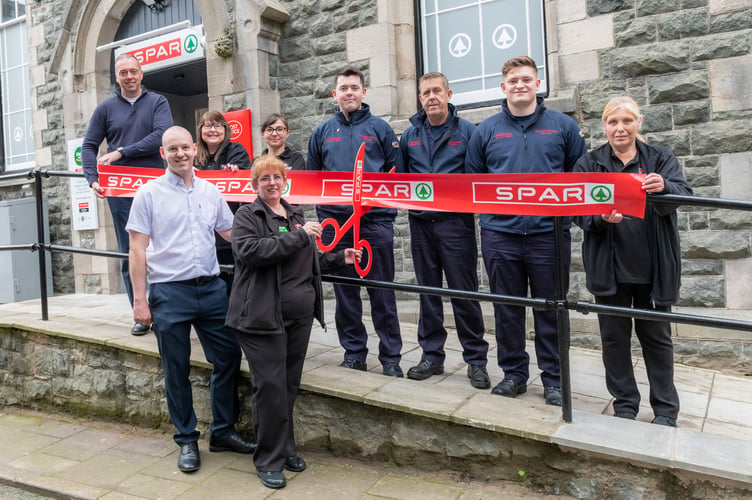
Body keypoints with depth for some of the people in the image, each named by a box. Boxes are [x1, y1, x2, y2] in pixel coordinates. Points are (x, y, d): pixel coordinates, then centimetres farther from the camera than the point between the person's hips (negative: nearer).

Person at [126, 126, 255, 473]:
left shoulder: (211, 191, 9)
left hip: (211, 288, 4)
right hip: (170, 292, -3)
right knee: (176, 370, 7)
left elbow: (232, 233, 18)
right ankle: (187, 441, 23)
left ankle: (223, 432, 24)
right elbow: (138, 249, -4)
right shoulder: (149, 194, -1)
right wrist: (140, 299, -8)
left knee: (228, 358, 7)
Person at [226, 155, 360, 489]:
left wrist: (340, 258, 16)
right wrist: (298, 236, -22)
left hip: (300, 316, 6)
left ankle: (285, 448, 29)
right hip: (263, 317, -6)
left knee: (290, 385, 12)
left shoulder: (296, 215, 18)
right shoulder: (247, 216, -2)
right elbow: (248, 251, -22)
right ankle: (269, 459, 14)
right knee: (271, 387, -3)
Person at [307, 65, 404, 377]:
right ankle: (354, 354, 20)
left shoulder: (380, 128, 6)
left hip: (376, 221, -2)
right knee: (344, 291, 8)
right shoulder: (322, 132, 13)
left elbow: (396, 172, 4)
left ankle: (391, 357, 10)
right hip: (335, 222, 3)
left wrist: (385, 206, -8)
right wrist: (324, 210, 4)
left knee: (382, 292, 0)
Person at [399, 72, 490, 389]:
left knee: (464, 292, 0)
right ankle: (432, 355, 22)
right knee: (428, 291, 10)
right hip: (421, 223, 4)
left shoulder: (466, 130, 1)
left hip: (455, 222, -4)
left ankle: (476, 360, 12)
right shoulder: (410, 135, 11)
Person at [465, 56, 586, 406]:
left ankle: (554, 378, 21)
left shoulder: (563, 126, 7)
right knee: (507, 308, 9)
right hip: (500, 234, 1)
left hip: (549, 232, -1)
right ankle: (514, 373, 24)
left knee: (550, 309, 7)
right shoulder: (486, 130, 9)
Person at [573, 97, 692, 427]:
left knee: (656, 335, 9)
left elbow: (682, 194, -11)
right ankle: (625, 403, 23)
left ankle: (665, 409, 22)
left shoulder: (661, 159, 6)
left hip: (652, 267, 0)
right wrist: (600, 217, -26)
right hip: (609, 267, 1)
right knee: (614, 335, 8)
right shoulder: (589, 163, 5)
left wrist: (663, 187, -34)